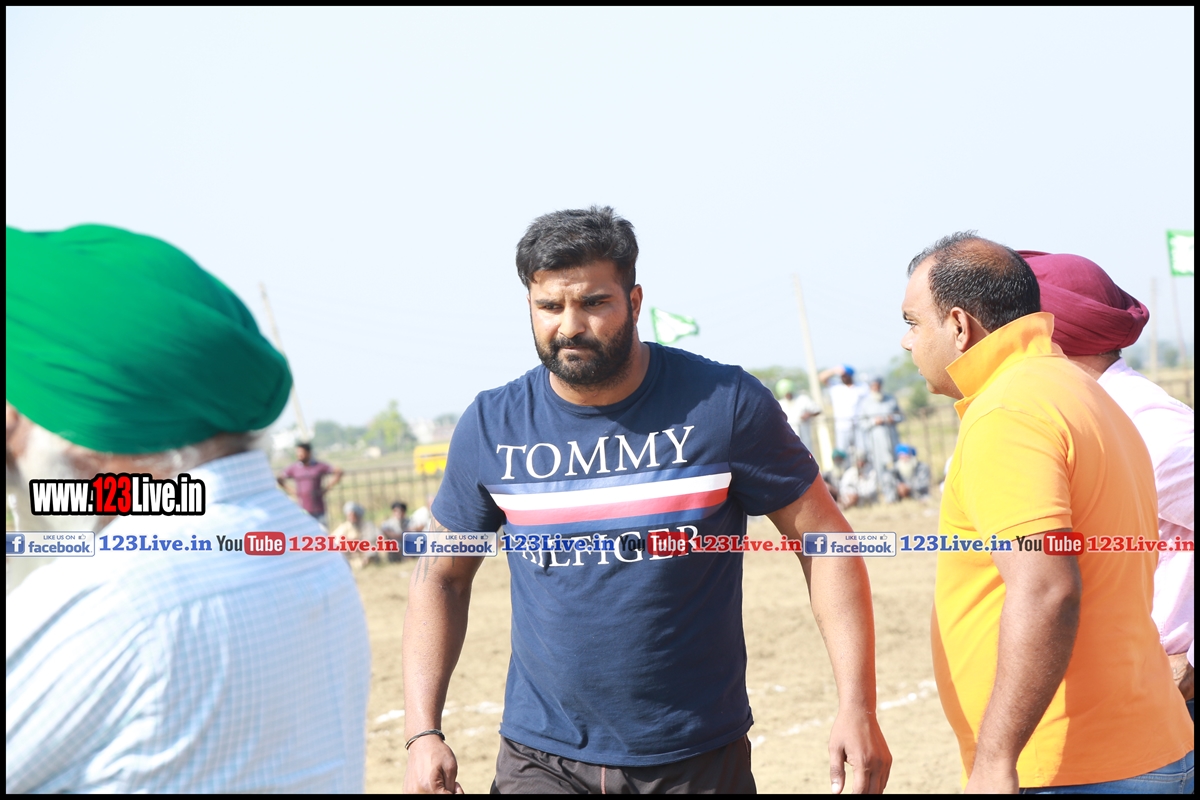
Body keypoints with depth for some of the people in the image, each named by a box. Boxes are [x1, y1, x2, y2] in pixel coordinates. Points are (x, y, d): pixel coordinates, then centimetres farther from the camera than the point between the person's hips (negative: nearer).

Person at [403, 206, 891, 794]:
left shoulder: (726, 403, -9)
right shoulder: (490, 428, -2)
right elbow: (441, 576, 7)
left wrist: (856, 707, -13)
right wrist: (423, 733, -2)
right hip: (541, 760, 1)